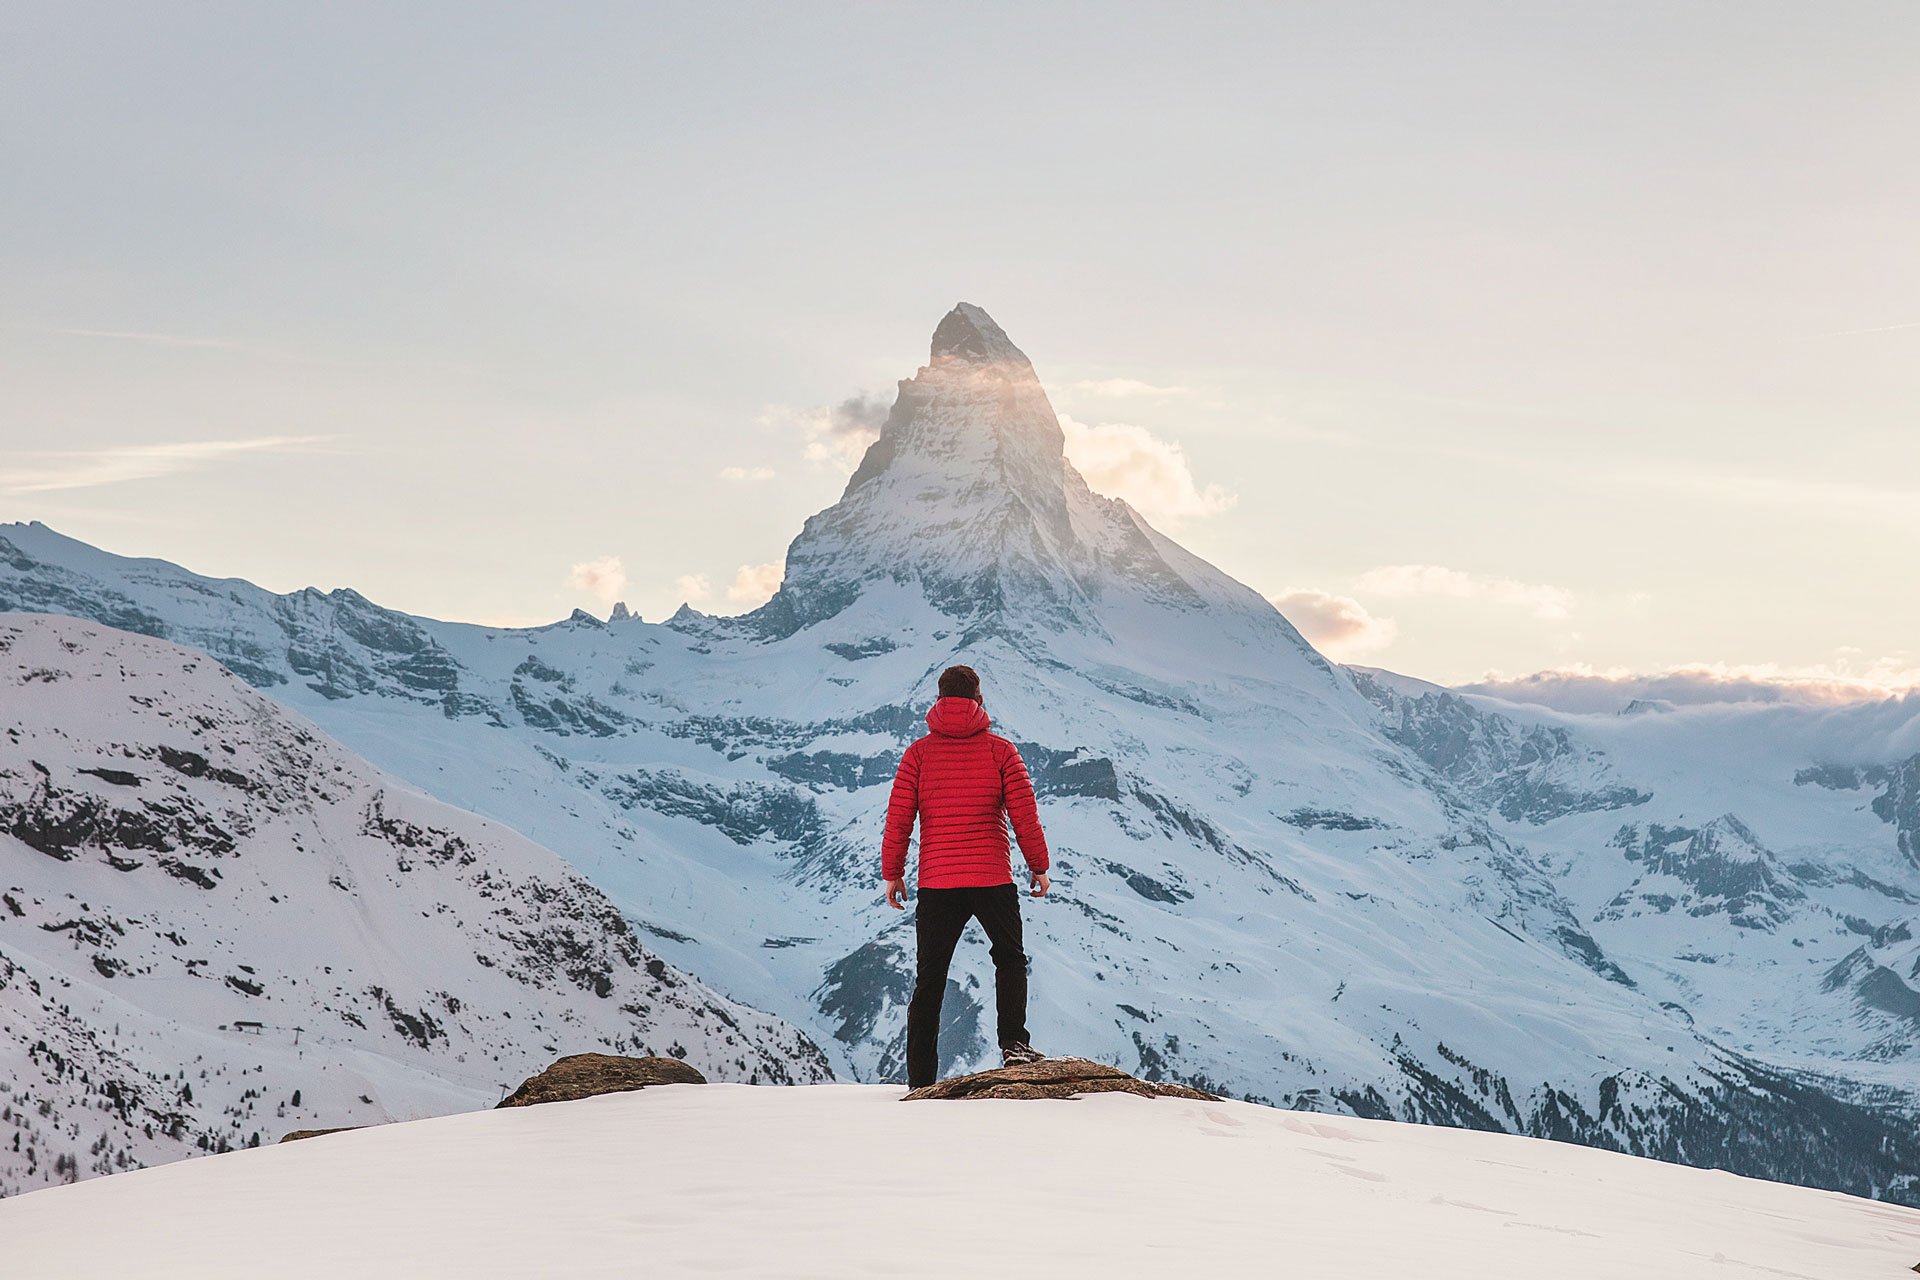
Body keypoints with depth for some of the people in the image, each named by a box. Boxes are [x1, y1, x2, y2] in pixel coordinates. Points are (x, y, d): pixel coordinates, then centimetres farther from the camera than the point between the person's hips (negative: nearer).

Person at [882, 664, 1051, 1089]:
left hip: (936, 882, 1)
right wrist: (1039, 867, 8)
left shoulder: (919, 753, 2)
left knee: (929, 979, 9)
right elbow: (1024, 815, -3)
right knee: (1010, 959, 20)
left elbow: (898, 819, -1)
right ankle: (1013, 1042, 0)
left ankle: (920, 1080, 8)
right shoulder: (1000, 751, -1)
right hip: (993, 879, -1)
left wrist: (892, 874, 8)